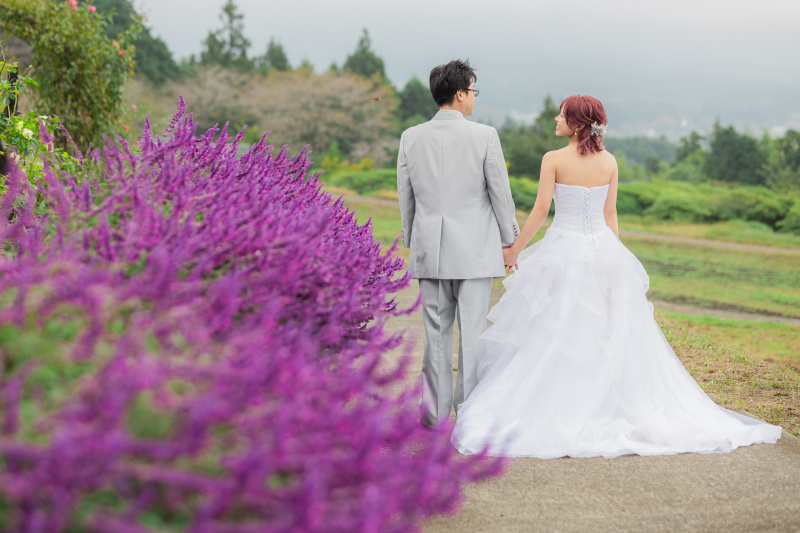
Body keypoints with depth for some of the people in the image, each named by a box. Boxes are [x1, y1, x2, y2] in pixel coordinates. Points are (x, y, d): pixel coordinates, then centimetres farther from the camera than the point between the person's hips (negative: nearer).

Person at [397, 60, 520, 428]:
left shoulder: (411, 138, 2)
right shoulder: (484, 136, -8)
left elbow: (405, 198, 8)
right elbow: (500, 193, -3)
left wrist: (413, 245, 18)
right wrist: (509, 241, 8)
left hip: (429, 249, 3)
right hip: (474, 250, -3)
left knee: (436, 331, 9)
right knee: (472, 330, 2)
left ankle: (435, 411, 14)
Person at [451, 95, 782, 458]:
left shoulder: (554, 160, -9)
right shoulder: (609, 162, 3)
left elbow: (540, 211, -9)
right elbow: (610, 215, 7)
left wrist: (514, 250, 0)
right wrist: (613, 256, 16)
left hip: (563, 251, -4)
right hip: (603, 249, 4)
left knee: (551, 335, 2)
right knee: (611, 335, 10)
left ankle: (548, 408, 1)